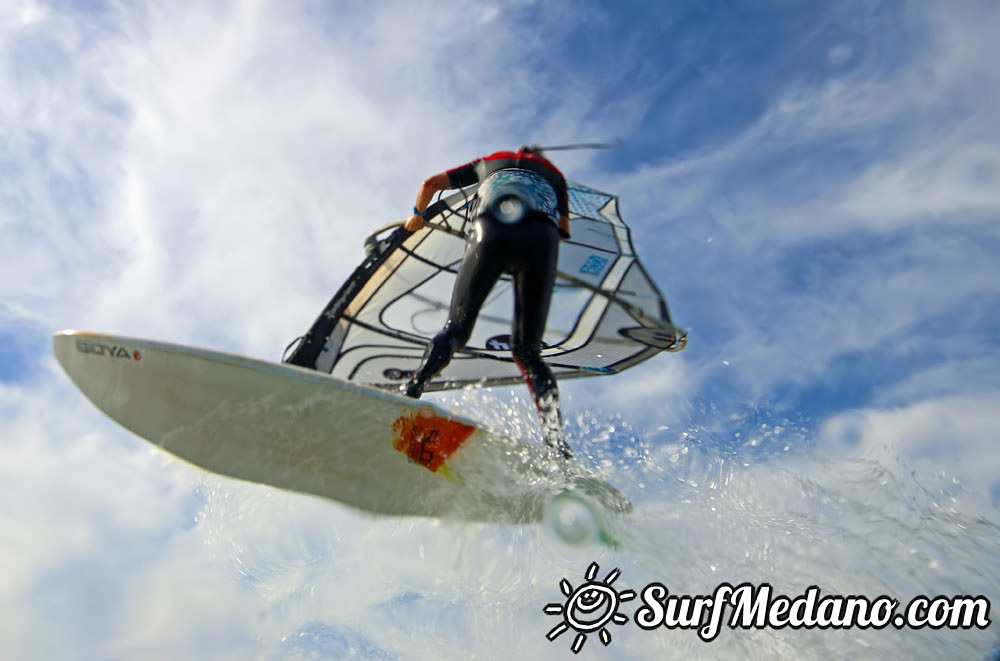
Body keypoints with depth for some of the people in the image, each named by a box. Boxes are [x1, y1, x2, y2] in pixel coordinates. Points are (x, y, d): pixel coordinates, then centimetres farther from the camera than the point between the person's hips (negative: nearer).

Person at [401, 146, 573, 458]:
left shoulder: (491, 160, 39)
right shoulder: (554, 173, 39)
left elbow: (432, 183, 37)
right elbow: (563, 230, 35)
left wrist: (417, 215, 55)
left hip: (489, 231, 0)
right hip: (540, 238, 1)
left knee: (455, 329, 5)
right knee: (527, 349, 2)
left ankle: (410, 391, -19)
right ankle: (556, 438, -15)